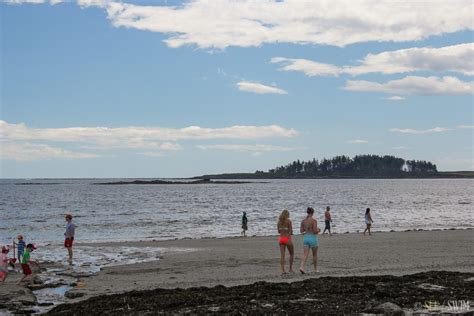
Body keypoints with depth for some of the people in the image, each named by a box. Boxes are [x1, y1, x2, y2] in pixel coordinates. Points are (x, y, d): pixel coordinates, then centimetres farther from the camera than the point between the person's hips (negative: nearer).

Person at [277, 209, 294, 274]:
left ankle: (282, 270, -2)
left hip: (281, 239, 4)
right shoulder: (289, 221, -9)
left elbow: (279, 231, 11)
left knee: (282, 255, 4)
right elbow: (291, 231, -12)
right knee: (291, 254, 13)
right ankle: (290, 268, 12)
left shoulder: (279, 221, 6)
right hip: (287, 239, -4)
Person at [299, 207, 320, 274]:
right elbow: (315, 231, -18)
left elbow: (301, 231, 8)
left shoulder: (303, 220, 4)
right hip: (313, 238, -4)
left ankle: (302, 267, -22)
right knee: (315, 254, 13)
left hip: (305, 238, 4)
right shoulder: (314, 220, -14)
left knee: (305, 254, -2)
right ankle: (315, 269, 23)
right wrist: (318, 230, 4)